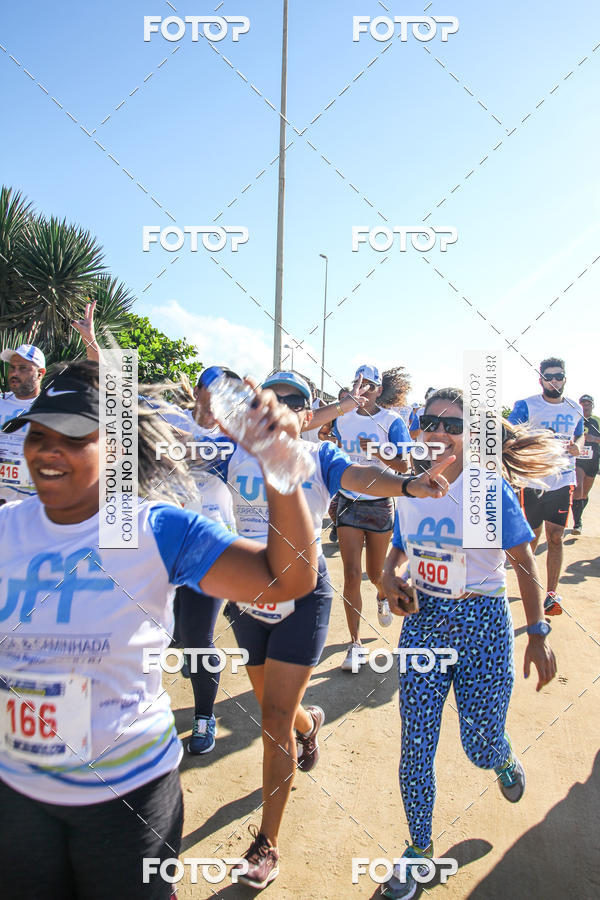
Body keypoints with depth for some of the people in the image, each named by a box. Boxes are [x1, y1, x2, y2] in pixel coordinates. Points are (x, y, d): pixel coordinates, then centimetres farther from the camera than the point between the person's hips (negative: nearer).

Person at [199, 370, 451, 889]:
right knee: (274, 707, 19)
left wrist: (407, 484, -45)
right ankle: (309, 724, 58)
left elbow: (360, 476, -26)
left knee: (276, 716, -3)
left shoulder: (320, 457, -8)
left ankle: (267, 845, 16)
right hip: (248, 591, 3)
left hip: (304, 594, -3)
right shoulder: (235, 454, 0)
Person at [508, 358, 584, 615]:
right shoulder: (526, 406, -5)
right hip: (533, 481, -2)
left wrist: (577, 446, 0)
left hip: (563, 481, 3)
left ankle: (551, 594, 8)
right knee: (532, 535, 9)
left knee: (556, 537, 2)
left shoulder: (575, 409, 8)